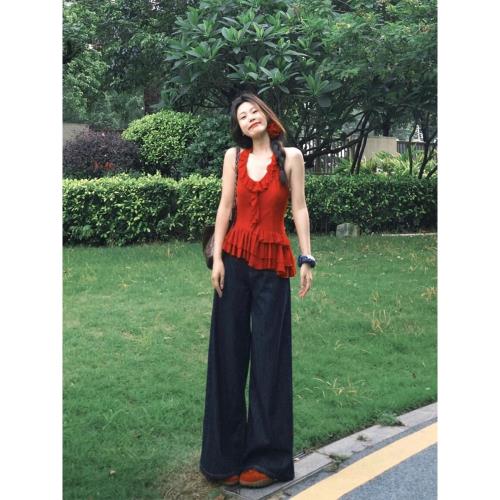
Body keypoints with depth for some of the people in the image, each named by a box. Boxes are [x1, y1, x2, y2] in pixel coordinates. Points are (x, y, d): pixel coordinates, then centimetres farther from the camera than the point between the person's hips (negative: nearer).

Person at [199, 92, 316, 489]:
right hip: (235, 258, 2)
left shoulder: (290, 156, 4)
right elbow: (225, 207, 5)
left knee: (268, 354, 1)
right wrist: (217, 258, -3)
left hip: (273, 261, -2)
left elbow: (299, 208, 1)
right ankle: (226, 452, 14)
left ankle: (267, 456, 11)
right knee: (229, 350, 3)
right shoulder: (234, 156, 9)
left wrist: (307, 259, -5)